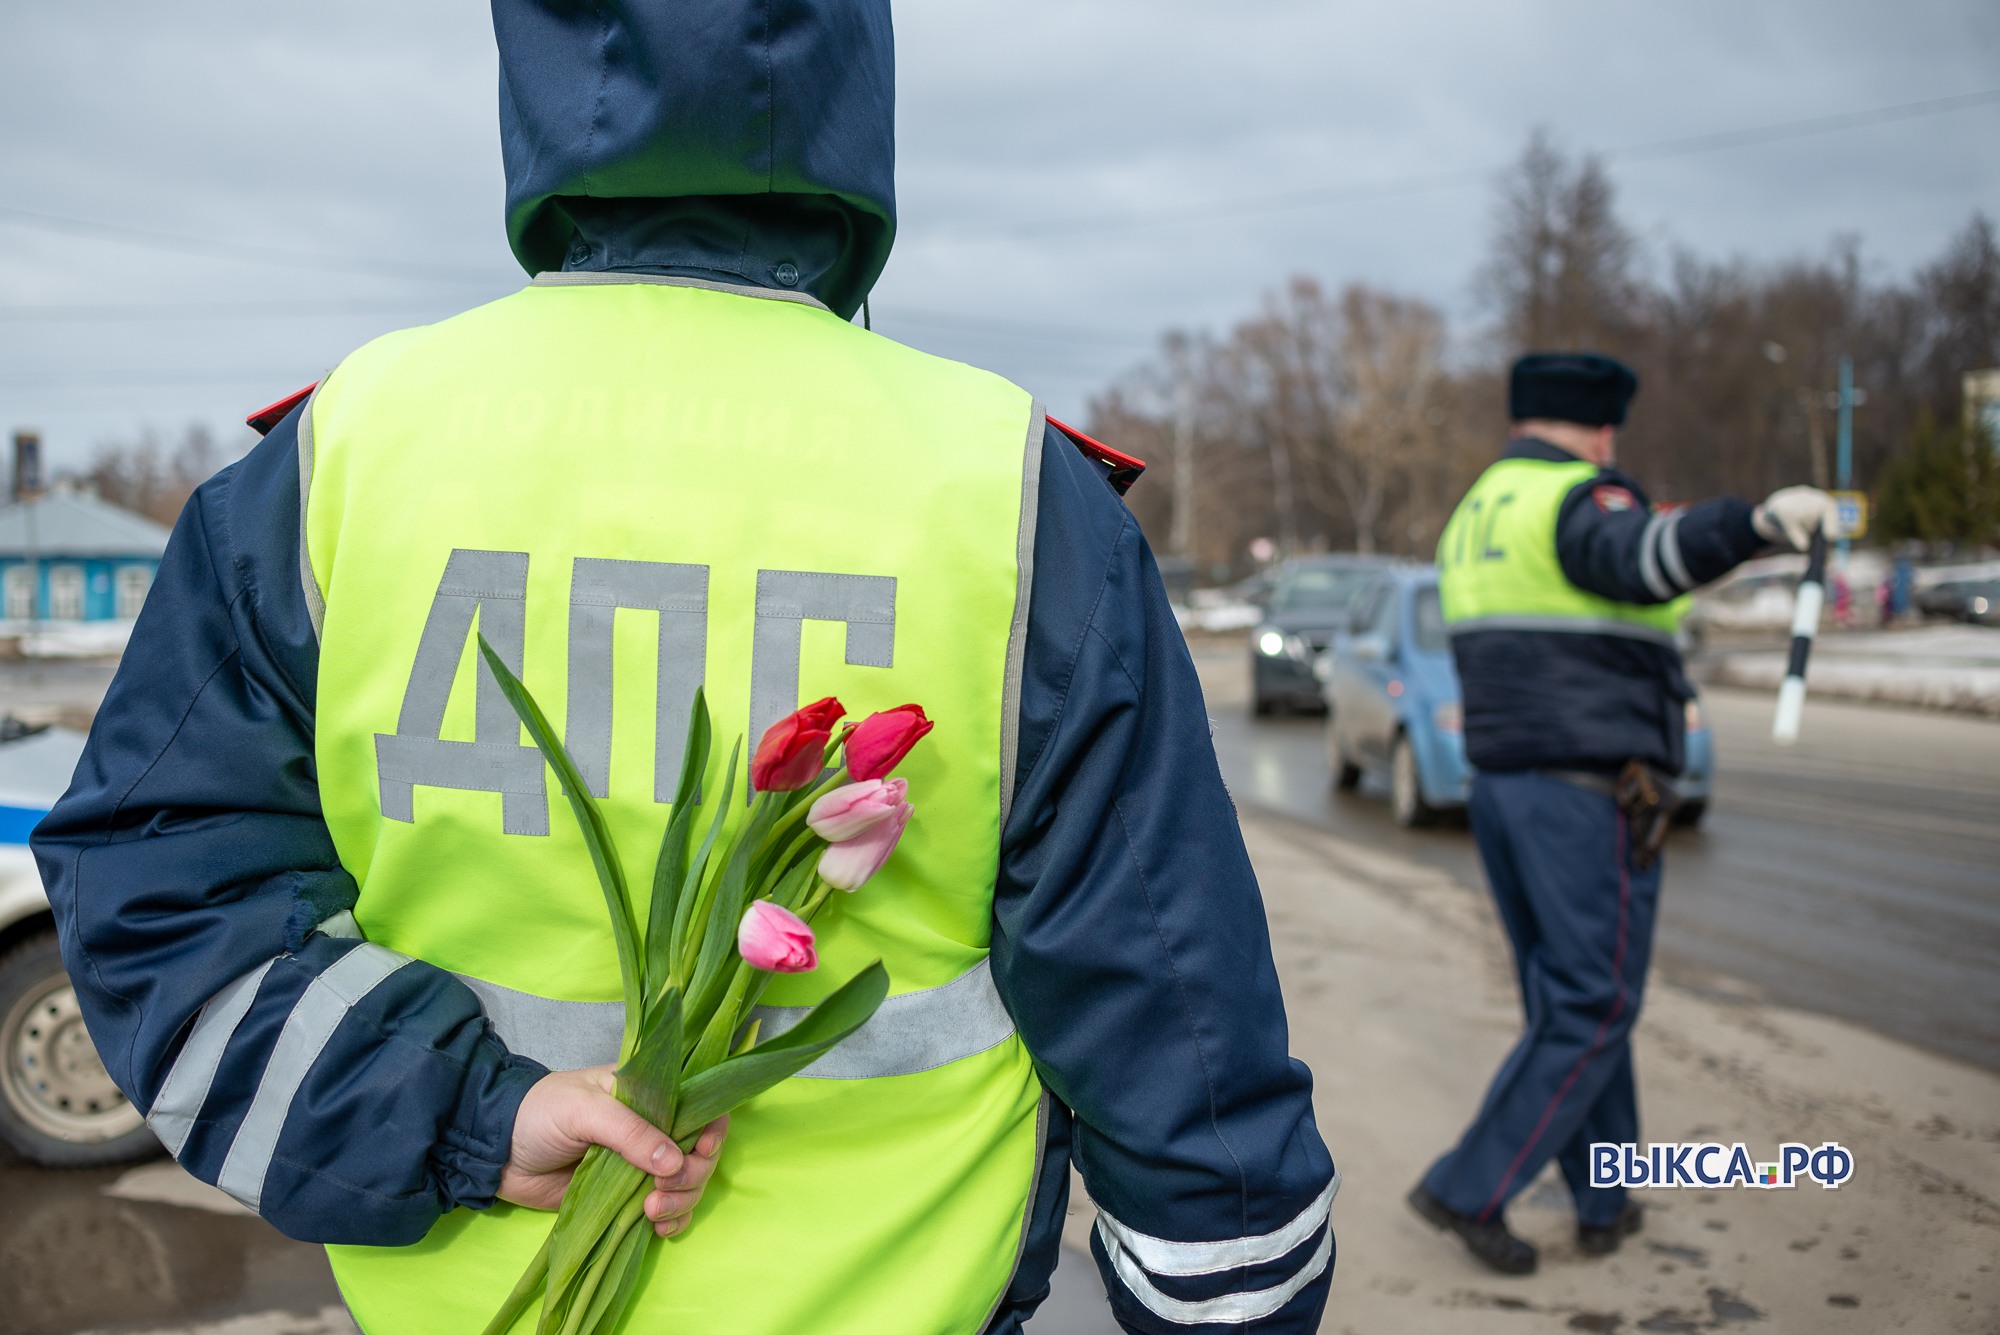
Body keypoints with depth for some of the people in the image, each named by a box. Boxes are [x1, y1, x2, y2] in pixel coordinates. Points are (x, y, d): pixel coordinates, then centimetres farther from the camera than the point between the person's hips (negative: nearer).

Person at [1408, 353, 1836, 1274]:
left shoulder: (1472, 516, 17)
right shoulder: (1580, 501, -11)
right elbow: (1642, 555, -36)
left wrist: (1657, 699, 37)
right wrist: (1755, 522, -53)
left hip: (1501, 783, 9)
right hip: (1590, 792, -9)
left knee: (1565, 997, 15)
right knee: (1593, 1006, -1)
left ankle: (1604, 1203, 23)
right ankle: (1470, 1189, -2)